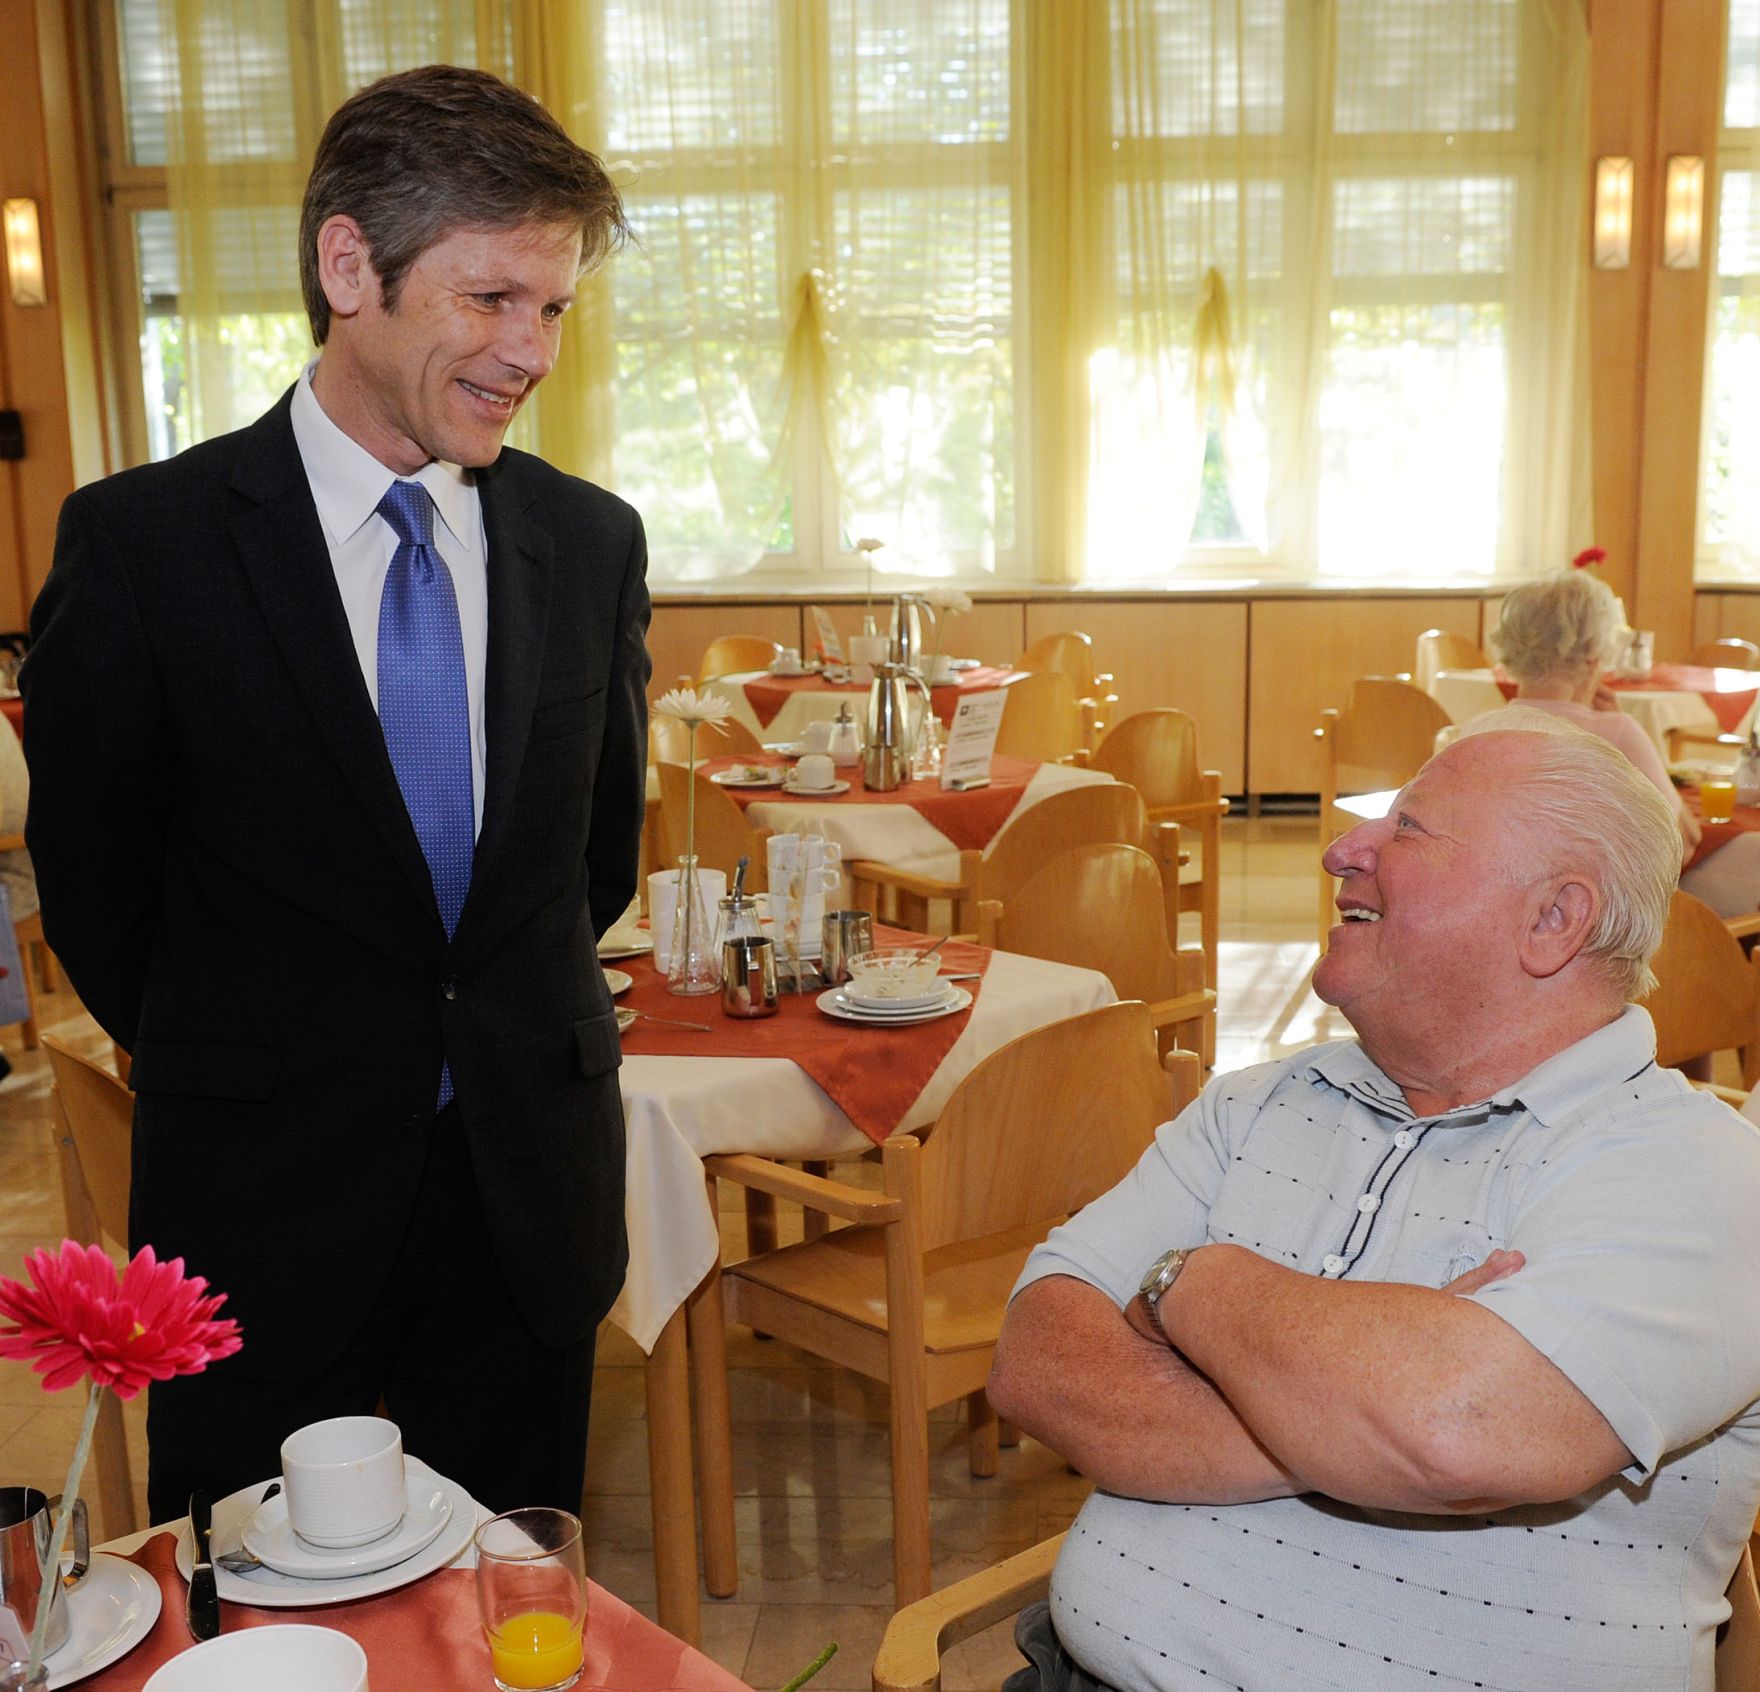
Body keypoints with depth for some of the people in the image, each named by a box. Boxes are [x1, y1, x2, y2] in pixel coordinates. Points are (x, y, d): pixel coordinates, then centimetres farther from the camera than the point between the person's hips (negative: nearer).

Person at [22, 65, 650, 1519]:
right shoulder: (142, 542, -10)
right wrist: (235, 1075, 9)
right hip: (272, 1207, -2)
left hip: (531, 1191, 3)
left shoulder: (591, 542, 1)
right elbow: (91, 874, 0)